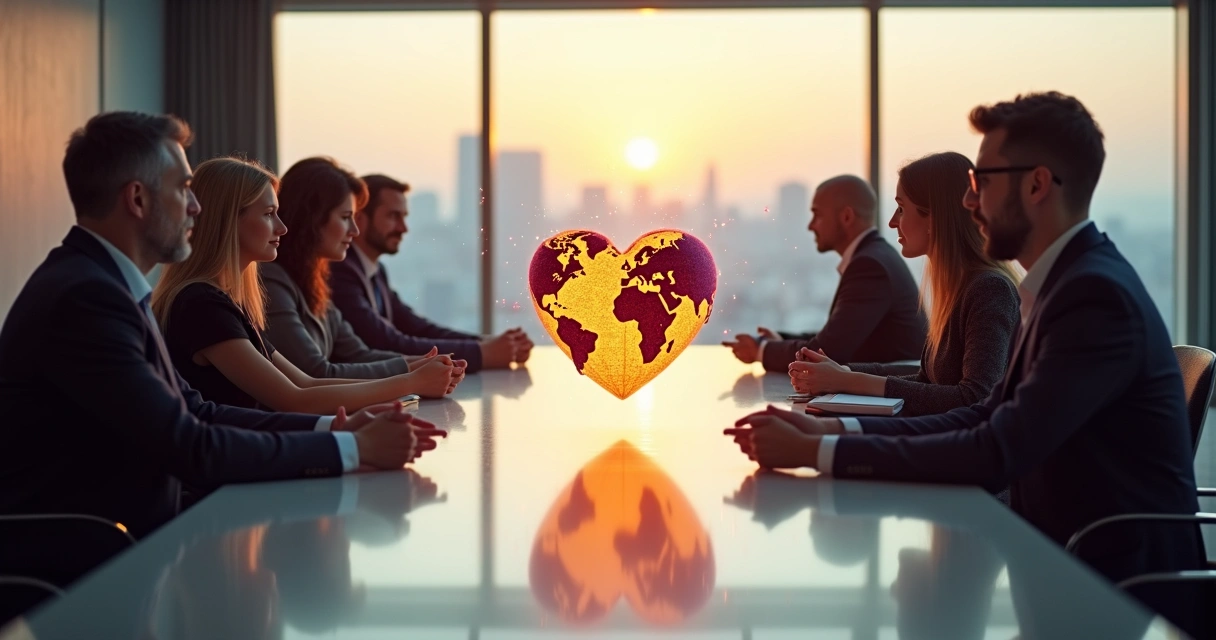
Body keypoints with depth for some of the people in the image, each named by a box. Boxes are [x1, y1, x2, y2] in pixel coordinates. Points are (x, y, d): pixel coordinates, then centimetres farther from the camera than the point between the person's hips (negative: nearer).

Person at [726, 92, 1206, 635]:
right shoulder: (1068, 279, 10)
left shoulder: (1097, 294, -21)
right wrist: (831, 428, -4)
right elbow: (986, 419, 7)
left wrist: (815, 451, -22)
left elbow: (996, 454, -26)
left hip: (1121, 584, -8)